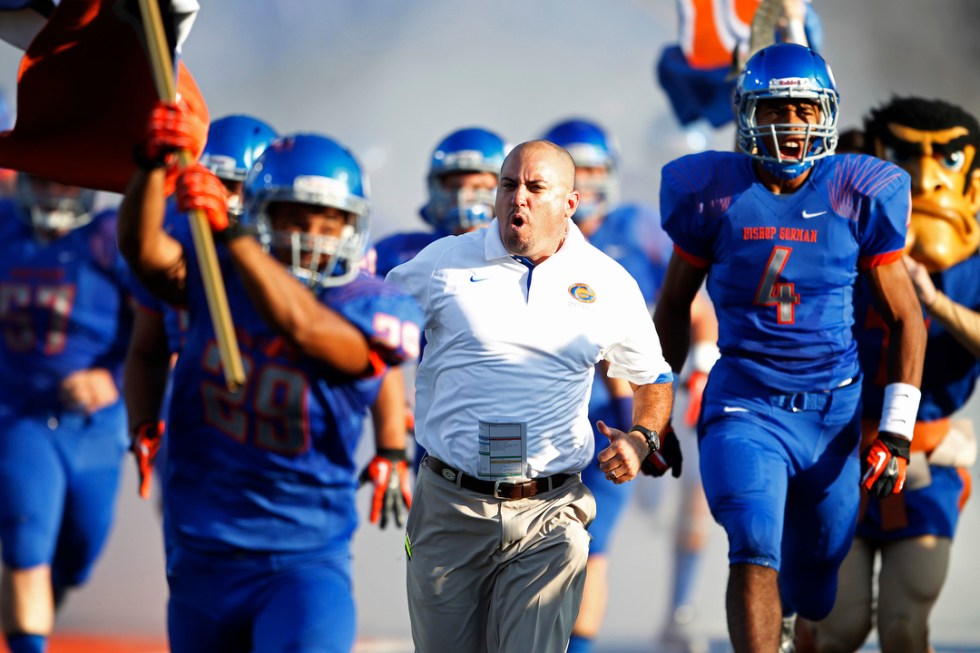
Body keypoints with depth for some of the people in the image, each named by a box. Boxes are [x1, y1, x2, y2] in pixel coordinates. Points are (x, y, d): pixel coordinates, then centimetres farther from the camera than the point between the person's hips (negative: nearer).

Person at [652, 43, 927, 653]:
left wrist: (897, 431, -1)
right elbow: (674, 305, 14)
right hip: (745, 404, -2)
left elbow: (906, 317, 6)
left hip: (833, 414, 2)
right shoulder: (715, 194, -1)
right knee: (755, 553, -24)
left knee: (815, 588, 10)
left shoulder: (857, 197, -1)